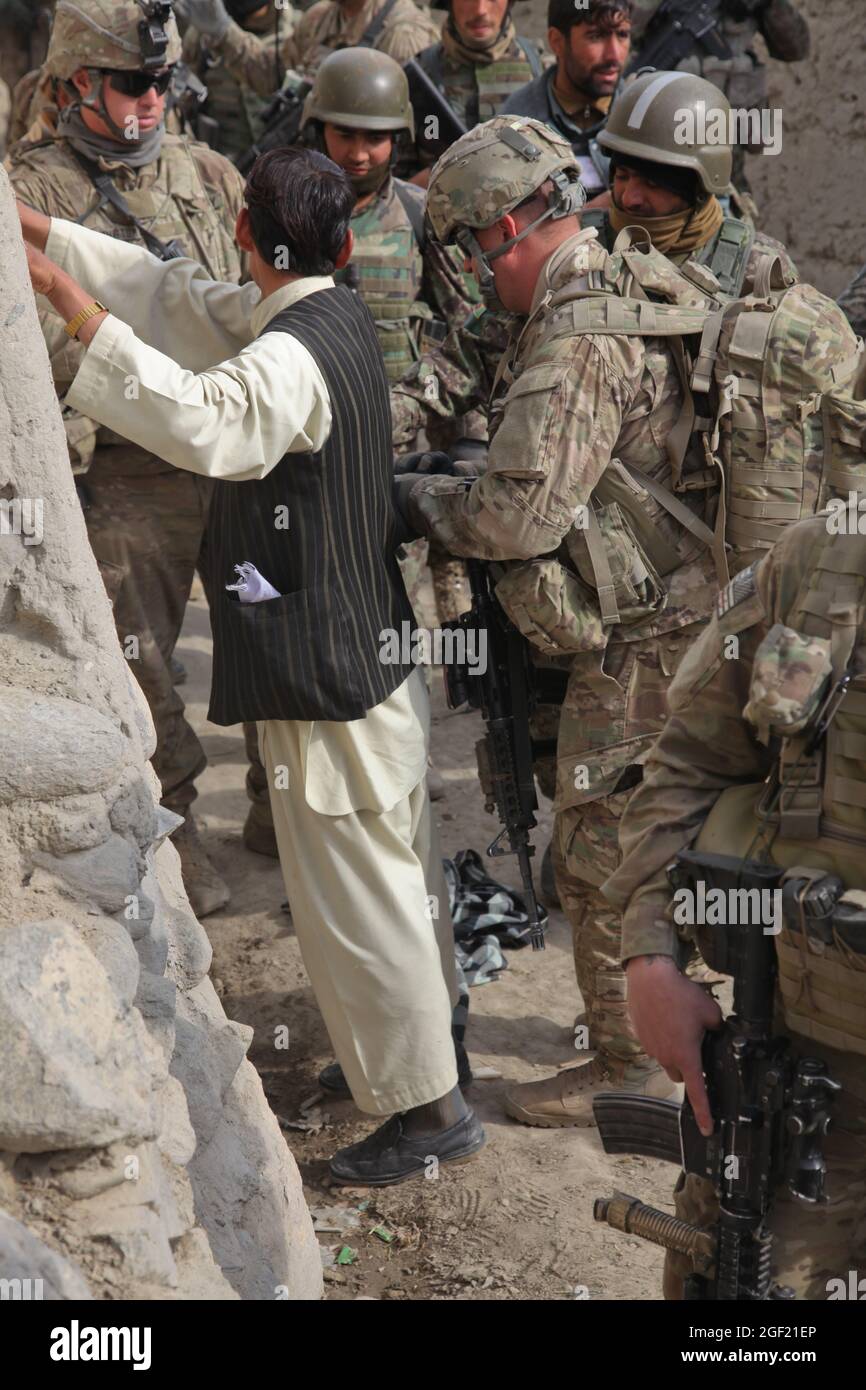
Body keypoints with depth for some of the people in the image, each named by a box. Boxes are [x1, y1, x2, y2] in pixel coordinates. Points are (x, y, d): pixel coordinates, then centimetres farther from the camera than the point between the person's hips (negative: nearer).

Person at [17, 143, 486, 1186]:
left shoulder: (292, 358, -24)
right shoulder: (337, 317, 5)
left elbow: (203, 424, -45)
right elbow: (176, 297, 11)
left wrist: (78, 312, -44)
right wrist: (42, 231, 9)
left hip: (326, 681, -10)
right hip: (377, 658, 10)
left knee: (354, 898, 1)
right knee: (399, 875, 23)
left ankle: (427, 1109, 12)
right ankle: (414, 1049, 41)